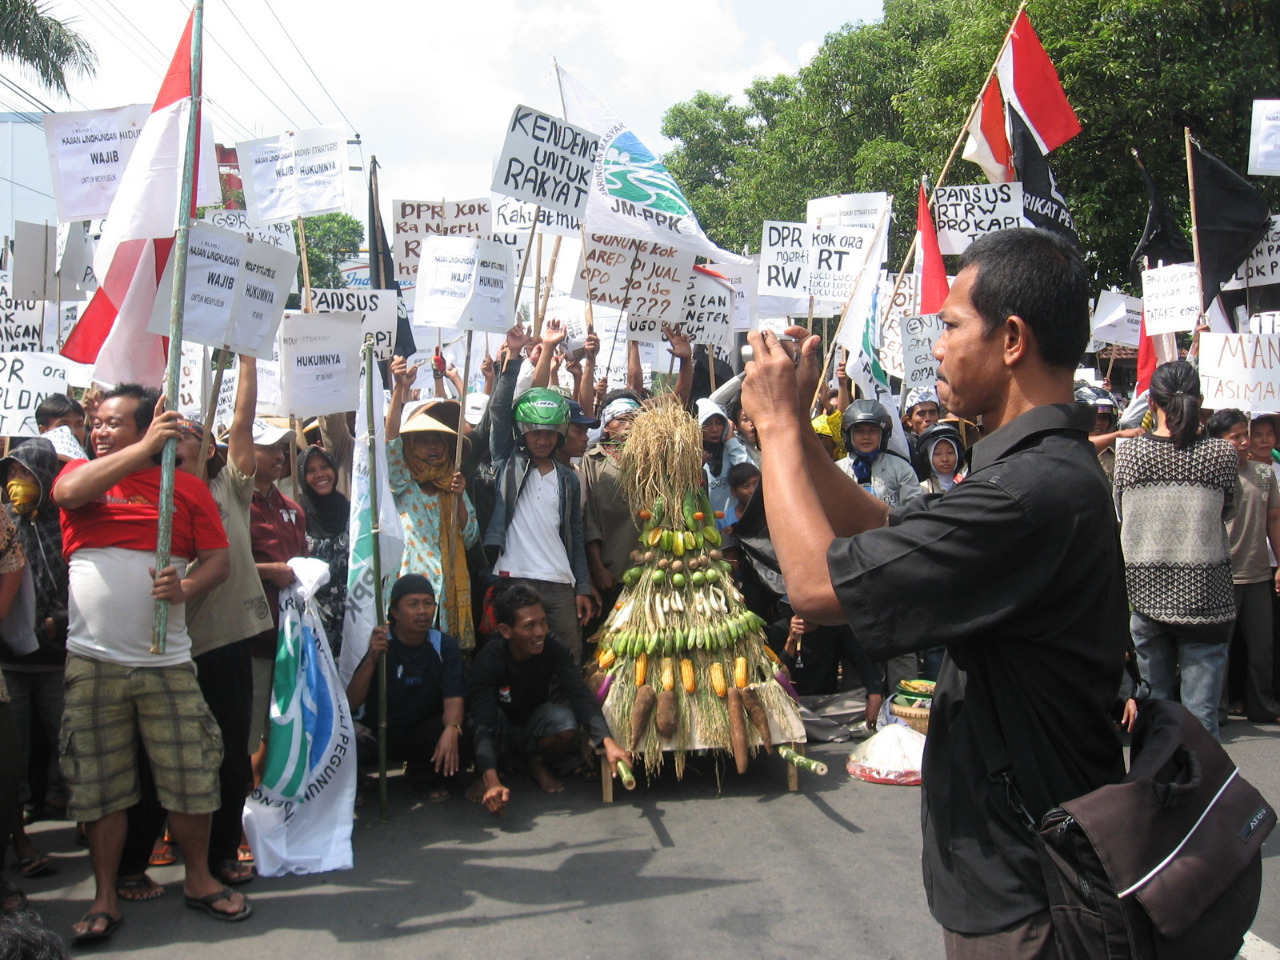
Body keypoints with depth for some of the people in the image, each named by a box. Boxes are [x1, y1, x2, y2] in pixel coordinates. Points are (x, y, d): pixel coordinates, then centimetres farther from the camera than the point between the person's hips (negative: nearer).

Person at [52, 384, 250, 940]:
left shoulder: (188, 488, 6)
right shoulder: (81, 472, 7)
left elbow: (219, 558, 3)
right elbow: (70, 491, -18)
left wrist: (185, 587, -18)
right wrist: (147, 448, -22)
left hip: (167, 663, 0)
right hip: (92, 663, 0)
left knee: (192, 779, 4)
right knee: (98, 786, 7)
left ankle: (199, 879, 23)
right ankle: (105, 898, 21)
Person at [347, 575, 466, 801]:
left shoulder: (445, 645, -5)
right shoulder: (381, 644, -8)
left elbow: (453, 699, -17)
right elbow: (351, 704, -16)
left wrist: (451, 729, -40)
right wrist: (372, 658, -31)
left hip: (424, 731, 2)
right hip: (380, 733, -2)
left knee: (456, 737, -29)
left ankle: (426, 780, 4)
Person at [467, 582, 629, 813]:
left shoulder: (554, 649, -23)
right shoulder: (488, 660, -30)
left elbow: (581, 696, -32)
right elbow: (484, 723, -41)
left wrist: (608, 742, -50)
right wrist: (492, 782, -56)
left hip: (534, 728, 2)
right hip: (501, 733, -2)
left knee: (566, 721, -31)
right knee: (476, 718, -36)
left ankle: (538, 765, 2)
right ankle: (482, 774, -4)